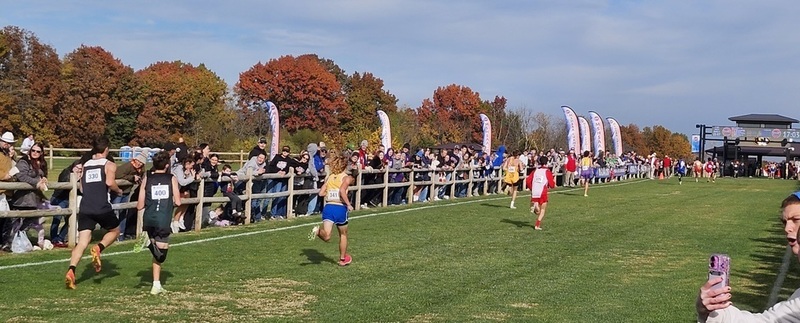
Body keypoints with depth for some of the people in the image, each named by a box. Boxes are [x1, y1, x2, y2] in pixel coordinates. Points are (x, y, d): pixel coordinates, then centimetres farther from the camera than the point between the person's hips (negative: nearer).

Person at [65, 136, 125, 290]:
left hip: (85, 208, 4)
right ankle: (98, 248, -6)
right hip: (102, 207, -4)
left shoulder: (85, 165, 19)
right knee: (114, 231, 22)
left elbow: (82, 187, 19)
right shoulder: (109, 165, 3)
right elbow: (110, 182, -14)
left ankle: (71, 271, -21)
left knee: (82, 242, 0)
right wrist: (118, 191, 5)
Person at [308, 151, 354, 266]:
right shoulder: (347, 178, -2)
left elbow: (321, 193, 7)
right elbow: (342, 190, -20)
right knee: (343, 234, 21)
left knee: (326, 236, -8)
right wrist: (348, 204, -14)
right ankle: (342, 259, 32)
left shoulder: (329, 177, 13)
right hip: (340, 208, -3)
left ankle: (318, 230, -40)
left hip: (328, 207, 3)